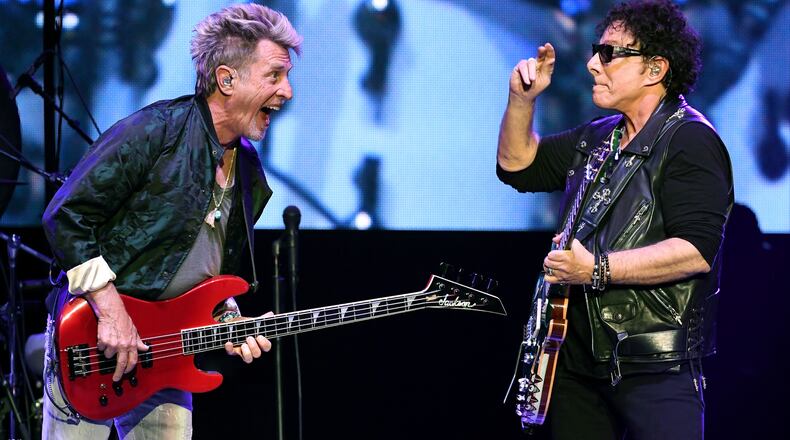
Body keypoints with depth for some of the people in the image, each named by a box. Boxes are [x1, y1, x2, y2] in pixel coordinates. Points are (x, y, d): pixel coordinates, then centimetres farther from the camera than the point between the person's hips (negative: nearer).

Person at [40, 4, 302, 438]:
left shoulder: (250, 176, 10)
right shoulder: (154, 132, -14)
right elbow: (66, 216, -17)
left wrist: (228, 320, 0)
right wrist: (112, 313, -21)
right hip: (90, 343, -7)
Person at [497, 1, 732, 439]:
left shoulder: (690, 140, -13)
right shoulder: (597, 139, 16)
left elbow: (696, 250, -23)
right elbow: (517, 164, 25)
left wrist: (596, 269, -26)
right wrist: (522, 99, 9)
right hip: (581, 361, 9)